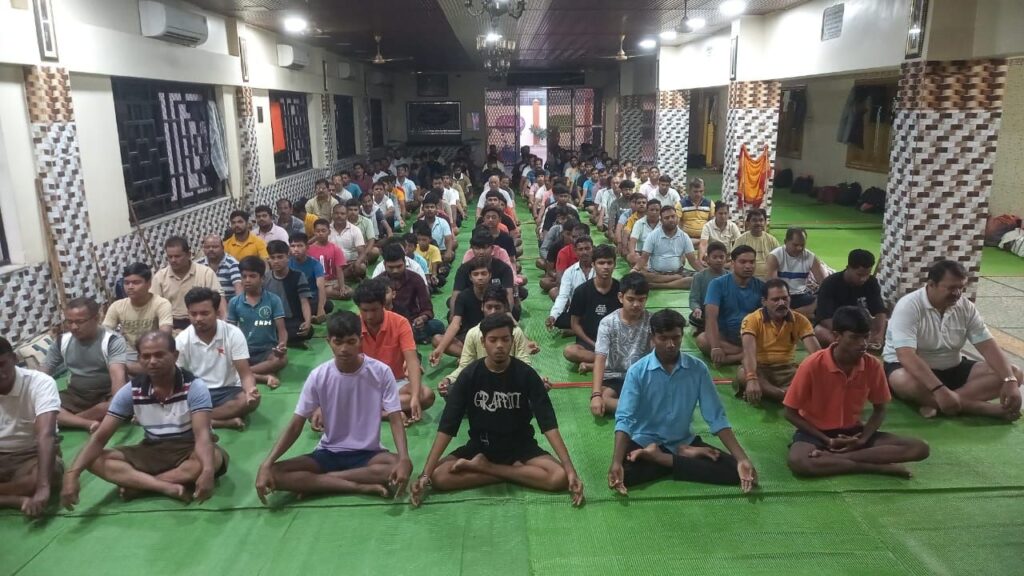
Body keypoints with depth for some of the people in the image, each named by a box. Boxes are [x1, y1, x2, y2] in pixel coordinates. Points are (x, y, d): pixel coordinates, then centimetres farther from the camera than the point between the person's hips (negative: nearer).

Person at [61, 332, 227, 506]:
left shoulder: (194, 387, -18)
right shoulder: (131, 390, -7)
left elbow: (202, 434, -31)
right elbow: (100, 436, -9)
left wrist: (207, 471, -51)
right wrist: (72, 473, -26)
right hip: (152, 451, 4)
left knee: (217, 458, -38)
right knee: (95, 461, -19)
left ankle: (138, 483, -25)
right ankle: (169, 488, -32)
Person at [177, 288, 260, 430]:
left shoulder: (233, 334, -10)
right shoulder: (182, 339, -4)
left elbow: (245, 374, -12)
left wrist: (250, 390, -35)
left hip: (227, 392, -1)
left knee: (252, 399, -33)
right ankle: (227, 421, -28)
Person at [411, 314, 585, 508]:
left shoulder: (526, 375, -13)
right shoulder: (469, 375, -12)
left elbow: (548, 424, -16)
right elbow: (447, 427, -13)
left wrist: (570, 470, -27)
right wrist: (425, 474, -23)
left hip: (520, 447, 0)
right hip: (480, 446, 0)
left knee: (559, 478, -27)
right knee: (438, 477, -25)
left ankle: (482, 466, -14)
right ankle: (517, 471, -14)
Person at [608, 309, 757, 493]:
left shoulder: (698, 369, -7)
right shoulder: (637, 371, -13)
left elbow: (716, 417, -7)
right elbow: (624, 418, -20)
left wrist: (742, 459, -18)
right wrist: (616, 463, -35)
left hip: (683, 441, 2)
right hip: (645, 441, -2)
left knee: (733, 470, -18)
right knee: (623, 474, -32)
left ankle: (658, 458, -10)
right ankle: (684, 457, -8)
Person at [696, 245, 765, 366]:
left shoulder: (761, 286, 0)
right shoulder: (718, 284, -9)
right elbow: (711, 316, -20)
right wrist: (716, 347, -35)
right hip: (724, 336, -1)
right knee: (702, 340, -33)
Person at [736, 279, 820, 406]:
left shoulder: (800, 320, -1)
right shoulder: (752, 320, -12)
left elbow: (816, 351, -11)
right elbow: (749, 351, -27)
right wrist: (752, 379, -45)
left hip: (787, 369, 3)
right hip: (760, 369, -2)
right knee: (743, 375, -36)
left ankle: (766, 392, -26)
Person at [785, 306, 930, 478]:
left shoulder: (873, 366, -10)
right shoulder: (812, 365, -21)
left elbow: (879, 410, 5)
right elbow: (791, 413, -11)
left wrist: (862, 439, -12)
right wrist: (828, 441, -17)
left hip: (852, 431, 5)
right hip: (816, 432, -4)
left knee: (918, 448, -16)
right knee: (798, 462, -38)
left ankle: (830, 457, -24)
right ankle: (880, 467, -25)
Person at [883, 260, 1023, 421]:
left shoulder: (966, 307, -2)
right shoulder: (908, 306, -21)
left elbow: (989, 347, -6)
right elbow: (906, 355, -33)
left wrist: (1010, 381, -24)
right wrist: (939, 389, -43)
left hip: (953, 369, 7)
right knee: (906, 382, -41)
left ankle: (935, 403, -27)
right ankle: (989, 408, -31)